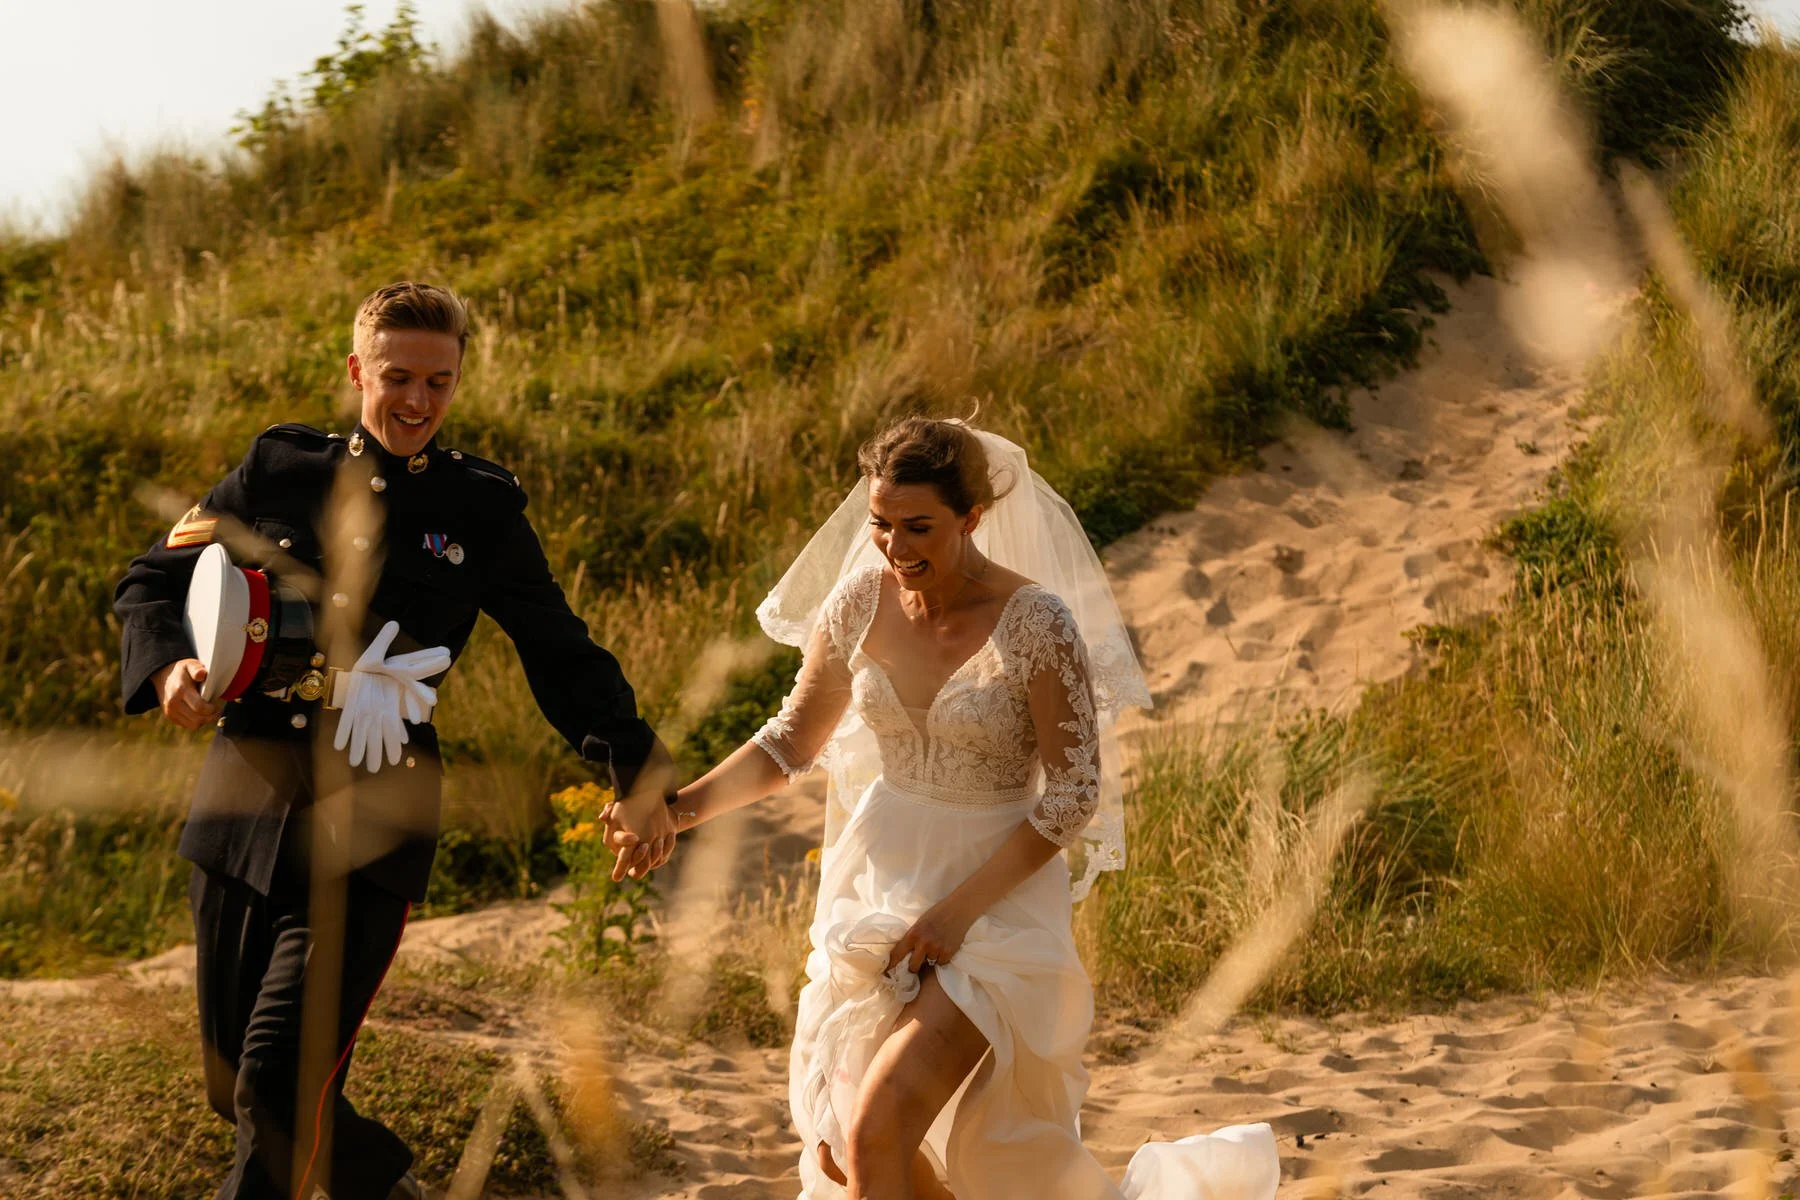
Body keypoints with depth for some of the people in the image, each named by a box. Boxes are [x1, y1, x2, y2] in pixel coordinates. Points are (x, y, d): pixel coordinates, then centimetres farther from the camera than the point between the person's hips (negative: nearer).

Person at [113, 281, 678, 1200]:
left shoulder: (482, 508, 6)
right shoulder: (280, 466, 8)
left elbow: (560, 653, 12)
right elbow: (152, 581, 13)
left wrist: (638, 767, 2)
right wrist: (168, 665, -8)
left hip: (368, 825, -3)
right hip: (246, 803, 3)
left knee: (280, 1084, -16)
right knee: (232, 1086, 11)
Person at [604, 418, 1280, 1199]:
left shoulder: (1037, 622, -18)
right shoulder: (859, 601, -4)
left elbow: (1074, 793, -15)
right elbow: (792, 740, 7)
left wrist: (959, 909, -18)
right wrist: (677, 807, -8)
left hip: (997, 893, -5)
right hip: (879, 879, 6)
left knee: (879, 1126, -20)